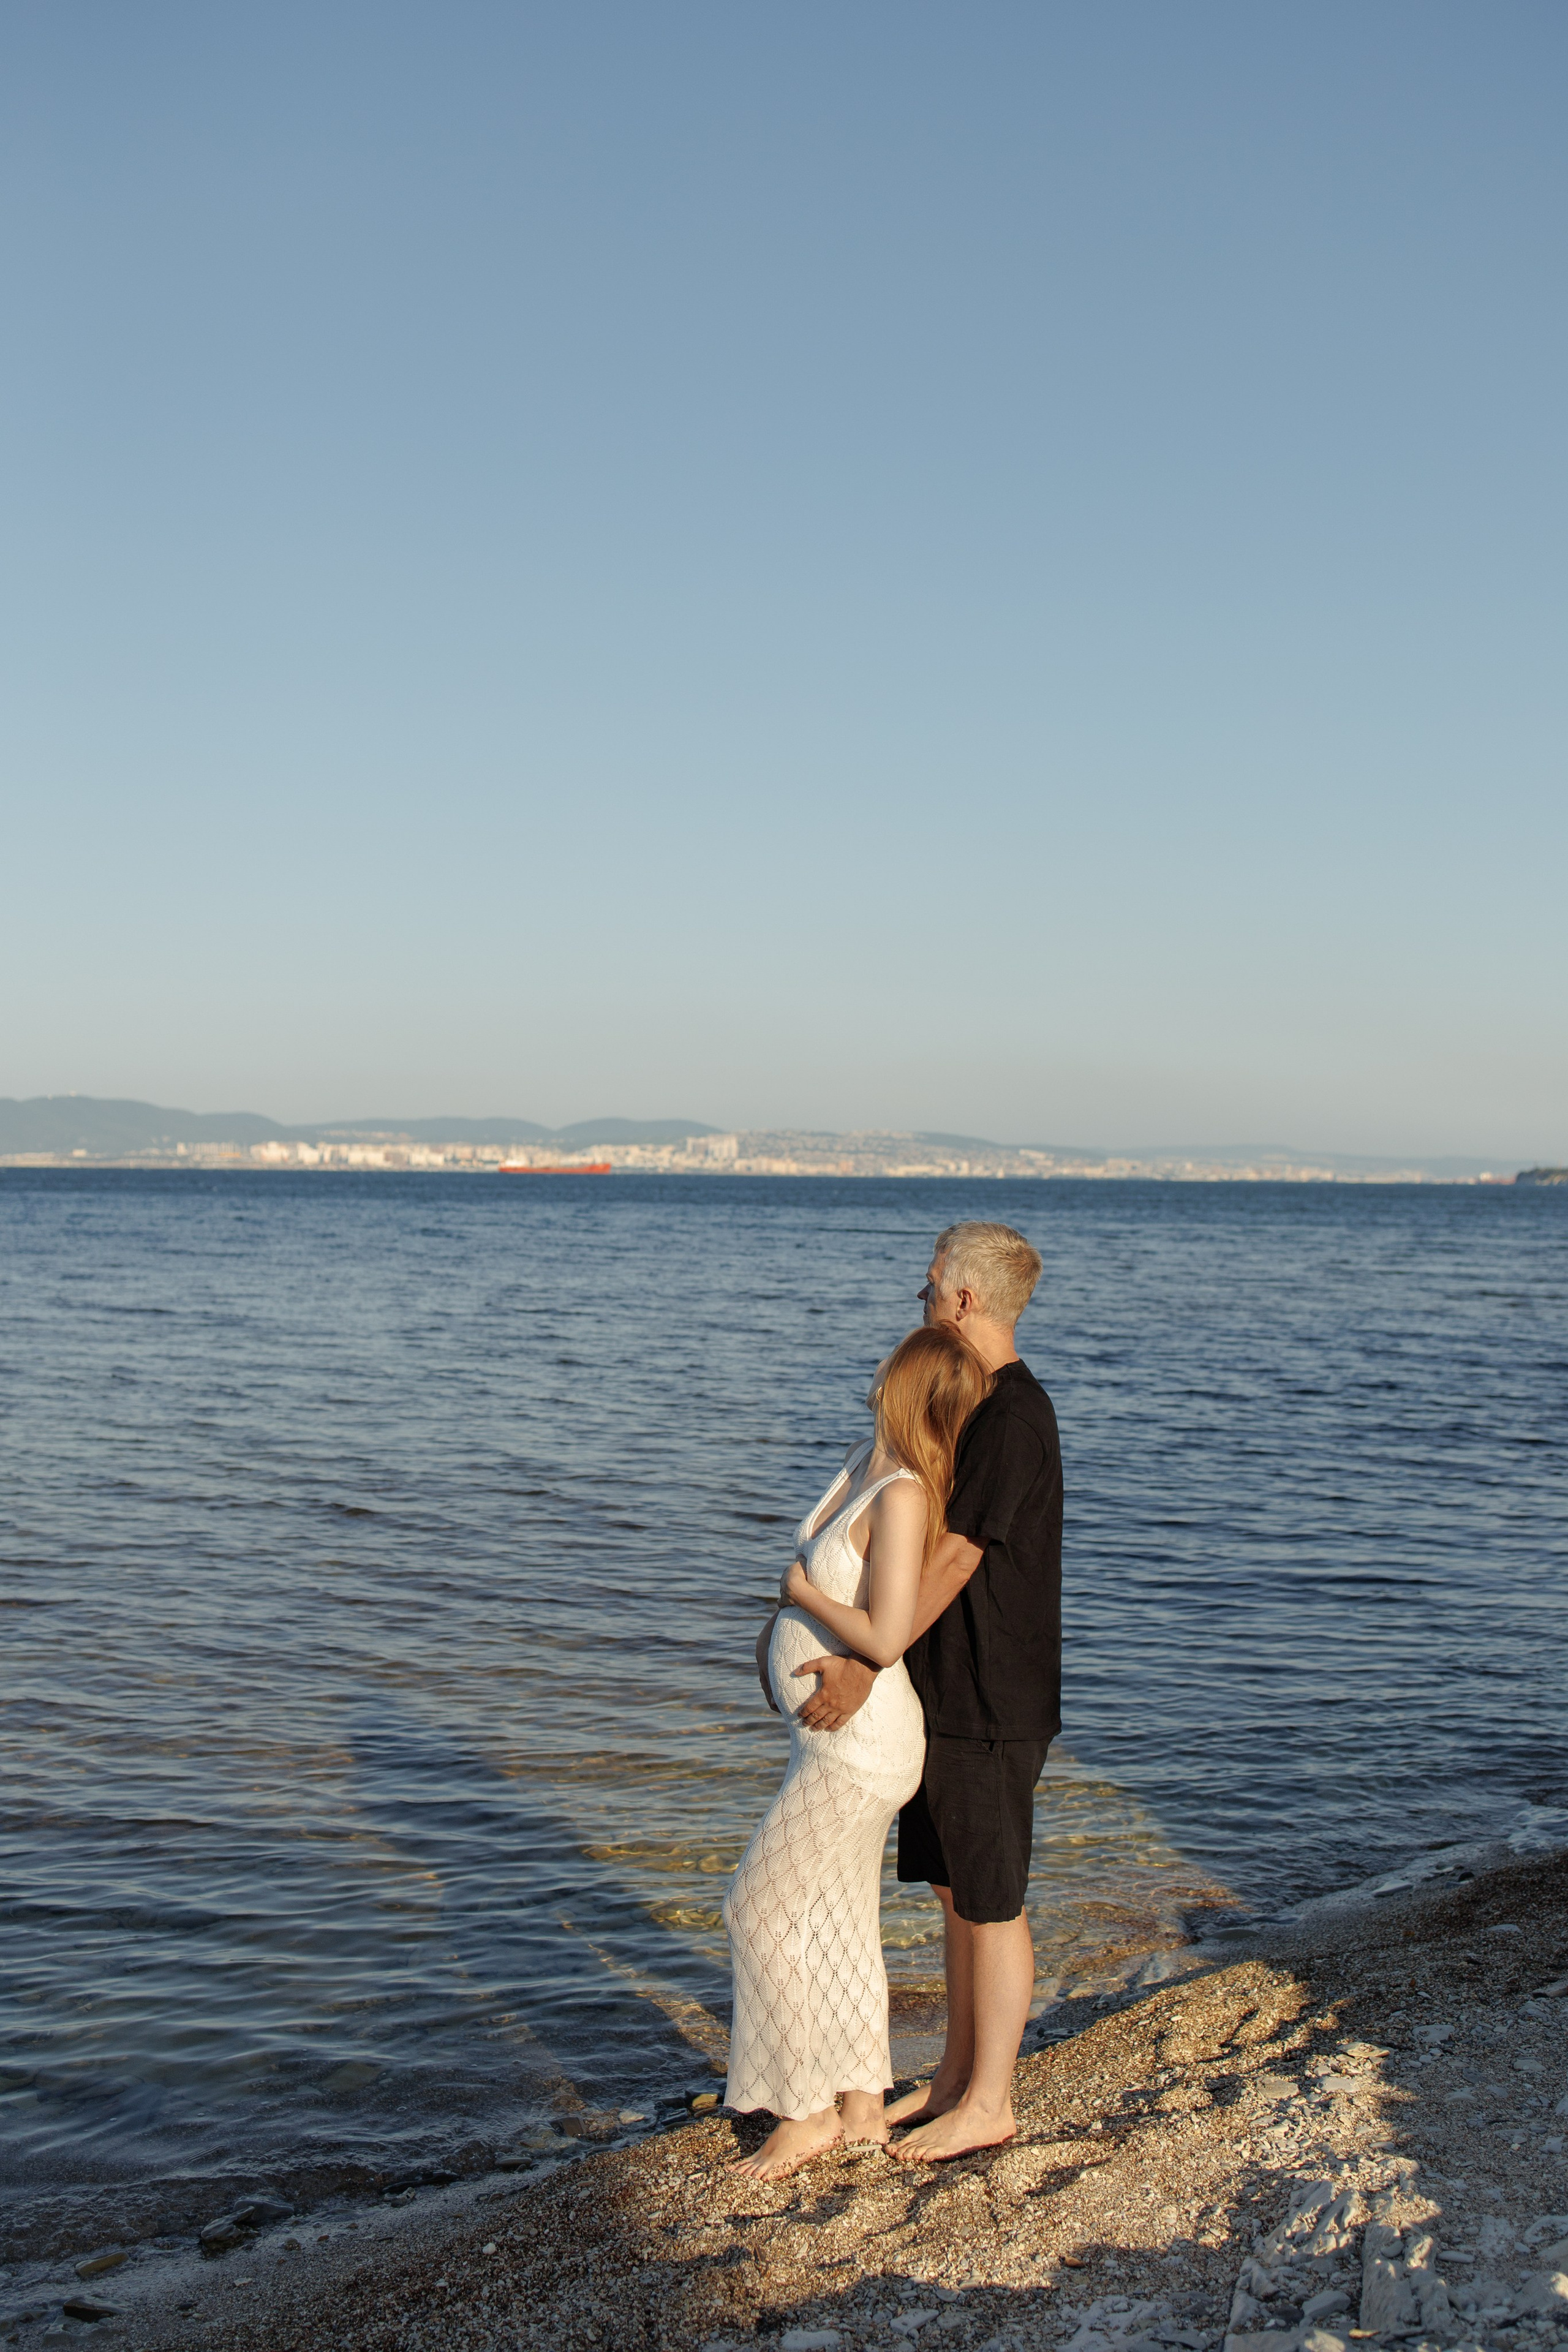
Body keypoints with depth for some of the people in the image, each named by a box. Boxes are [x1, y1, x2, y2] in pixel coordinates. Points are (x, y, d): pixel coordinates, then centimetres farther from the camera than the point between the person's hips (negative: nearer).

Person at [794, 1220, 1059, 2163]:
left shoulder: (1015, 1415, -20)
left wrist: (866, 1664, -24)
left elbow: (955, 1560, -24)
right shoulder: (975, 1403, 11)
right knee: (957, 1888, 17)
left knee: (991, 1902, 2)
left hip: (996, 1704, -10)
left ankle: (989, 2102, 14)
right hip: (947, 1695, 10)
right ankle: (958, 2076, 28)